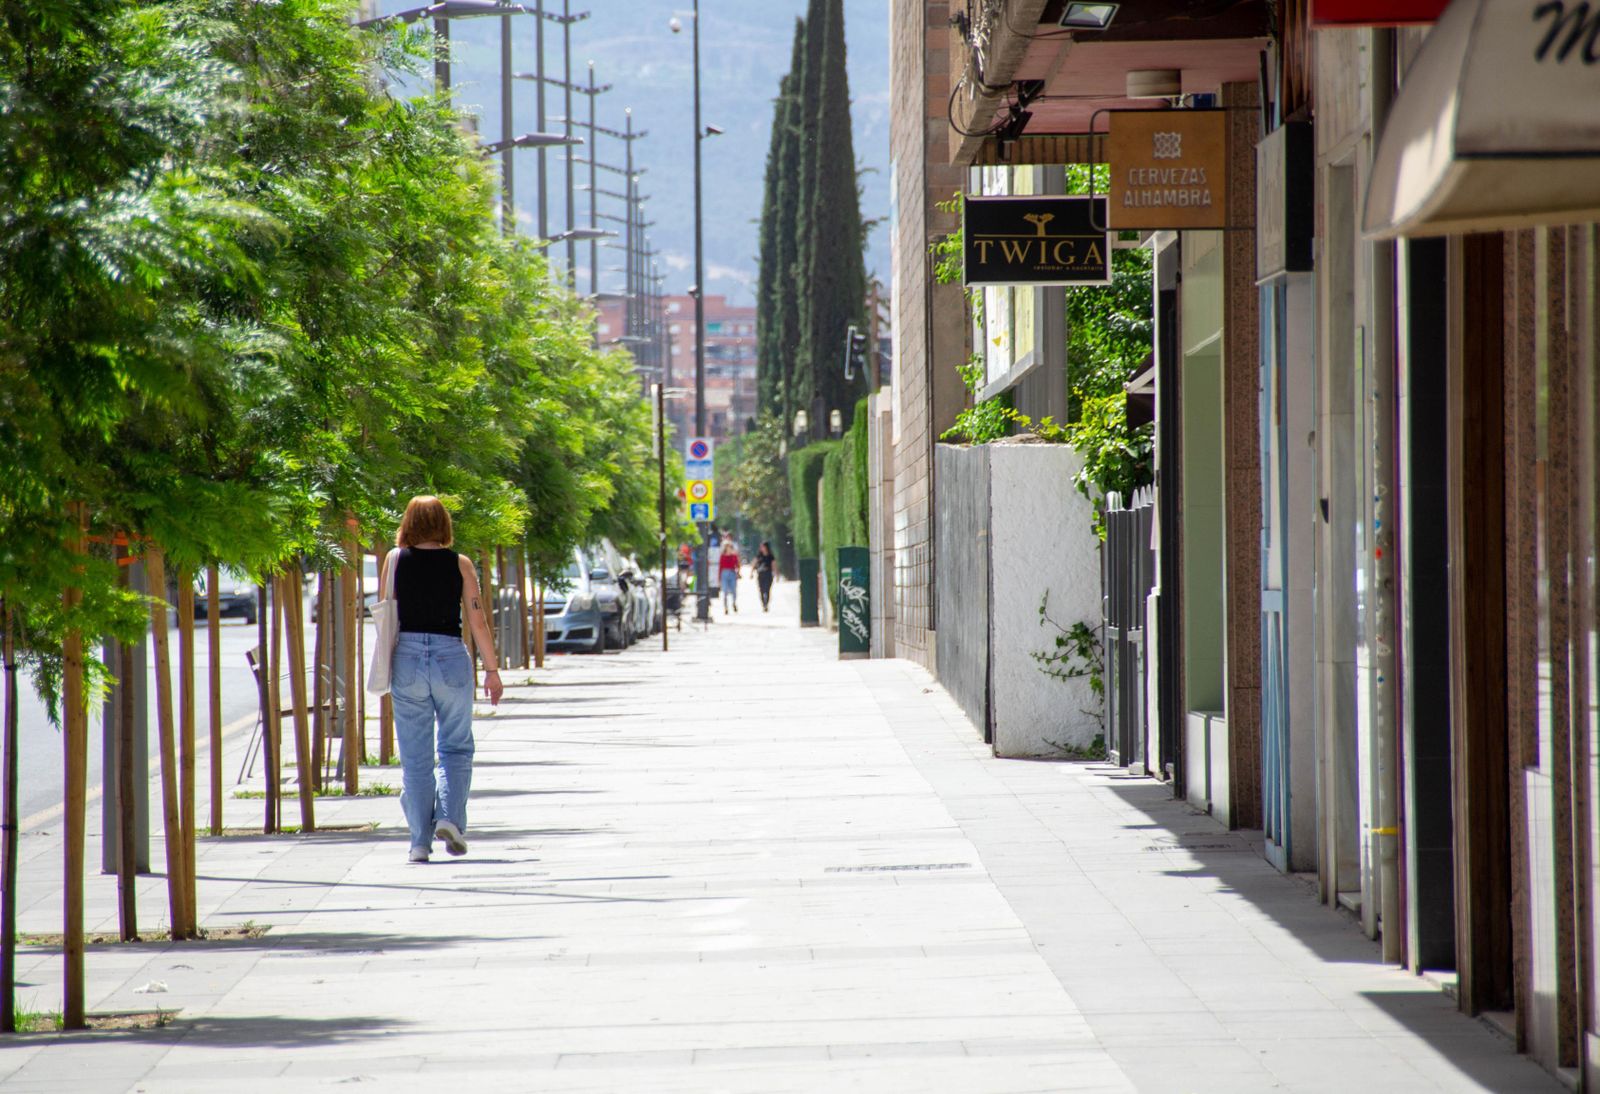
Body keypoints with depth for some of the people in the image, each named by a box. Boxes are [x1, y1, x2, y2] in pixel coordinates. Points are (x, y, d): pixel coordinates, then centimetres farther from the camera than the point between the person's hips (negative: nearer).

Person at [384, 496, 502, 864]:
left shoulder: (396, 559, 1)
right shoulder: (459, 564, 1)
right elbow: (478, 620, 0)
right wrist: (491, 670, 6)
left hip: (407, 655, 0)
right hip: (451, 656, 0)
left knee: (414, 756, 5)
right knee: (455, 747, 13)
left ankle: (420, 840, 2)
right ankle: (450, 817, -7)